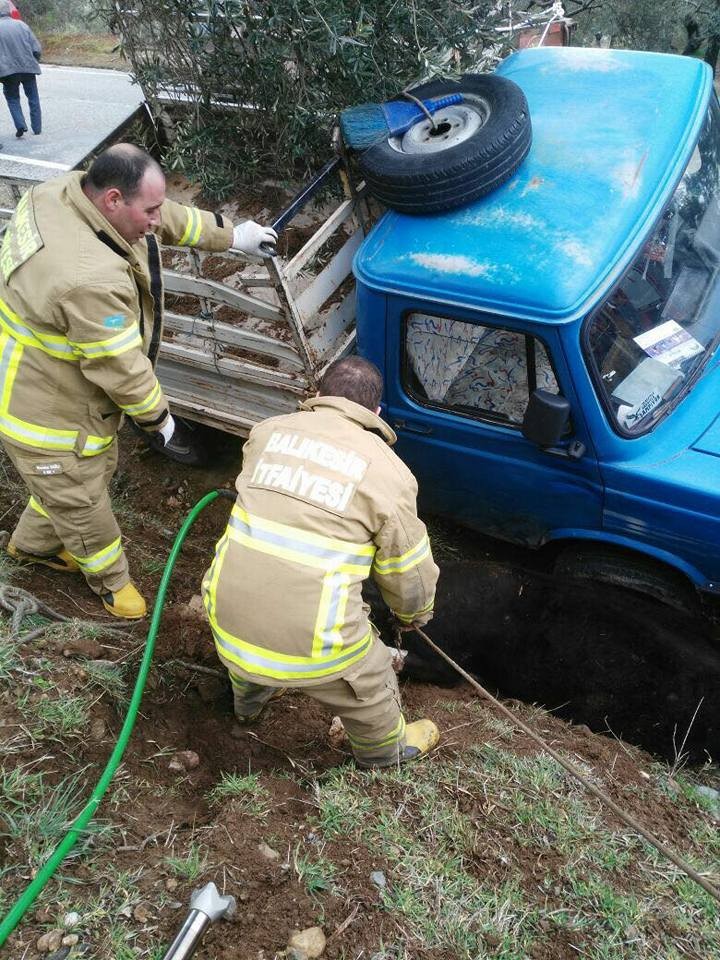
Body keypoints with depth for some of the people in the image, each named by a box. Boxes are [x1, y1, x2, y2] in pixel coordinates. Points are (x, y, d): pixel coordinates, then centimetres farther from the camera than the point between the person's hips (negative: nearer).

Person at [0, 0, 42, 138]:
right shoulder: (22, 25, -1)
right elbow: (37, 49, -1)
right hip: (28, 68, 1)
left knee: (12, 99, 14)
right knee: (33, 99, 16)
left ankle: (21, 125, -5)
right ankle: (37, 128, 17)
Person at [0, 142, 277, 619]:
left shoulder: (70, 189, -10)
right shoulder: (91, 279, -40)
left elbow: (171, 218, 5)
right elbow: (122, 367, -27)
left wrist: (229, 233, 14)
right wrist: (158, 416, -10)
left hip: (70, 383, 10)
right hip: (47, 413, -10)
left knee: (97, 468, 29)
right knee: (81, 503, 14)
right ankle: (111, 577, 41)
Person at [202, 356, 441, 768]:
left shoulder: (269, 431, 4)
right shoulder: (388, 471, -6)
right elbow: (409, 571, 3)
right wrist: (413, 615, 25)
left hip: (227, 616, 4)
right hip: (309, 642, -3)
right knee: (370, 687, 27)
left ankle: (250, 698, 66)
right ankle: (385, 749, 53)